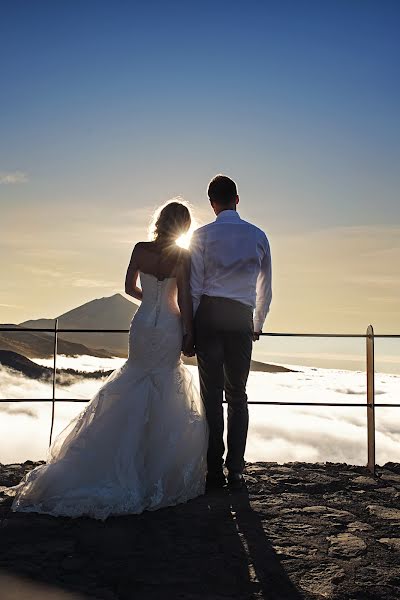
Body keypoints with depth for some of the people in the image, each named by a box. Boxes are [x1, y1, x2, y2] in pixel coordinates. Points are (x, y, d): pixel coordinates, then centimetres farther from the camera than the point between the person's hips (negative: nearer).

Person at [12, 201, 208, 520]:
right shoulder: (182, 256, -12)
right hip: (170, 330, -3)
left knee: (133, 396, 15)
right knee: (165, 400, 9)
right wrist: (189, 335, -5)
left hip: (142, 326, 3)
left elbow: (130, 287, 7)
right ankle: (154, 470, 16)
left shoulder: (141, 249, -2)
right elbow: (184, 299, -13)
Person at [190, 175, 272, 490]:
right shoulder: (258, 236, 8)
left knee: (211, 394, 4)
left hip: (208, 315, -2)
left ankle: (215, 471, 7)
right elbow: (265, 289, 12)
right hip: (242, 318, 2)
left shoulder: (202, 235, -1)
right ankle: (235, 470, 7)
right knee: (238, 395, 10)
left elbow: (194, 287, -4)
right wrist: (257, 325, 23)